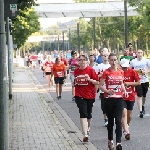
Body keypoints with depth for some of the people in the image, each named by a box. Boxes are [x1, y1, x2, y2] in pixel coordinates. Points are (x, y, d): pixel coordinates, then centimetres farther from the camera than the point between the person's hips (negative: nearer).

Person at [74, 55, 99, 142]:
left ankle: (88, 127, 47)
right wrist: (75, 82, 4)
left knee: (89, 114, 16)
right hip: (80, 96, 1)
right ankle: (85, 135, -17)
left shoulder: (91, 70, -9)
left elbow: (97, 82, -9)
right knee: (83, 114, -12)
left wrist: (89, 79, -23)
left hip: (90, 95, -1)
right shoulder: (76, 71, 2)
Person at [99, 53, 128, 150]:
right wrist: (107, 91, -20)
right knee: (110, 121, 10)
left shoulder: (121, 72, 5)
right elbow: (100, 86, -3)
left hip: (119, 99, 1)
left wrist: (124, 91, 2)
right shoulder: (106, 72, -5)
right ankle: (110, 141, 26)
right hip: (109, 99, -1)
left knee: (118, 120, -9)